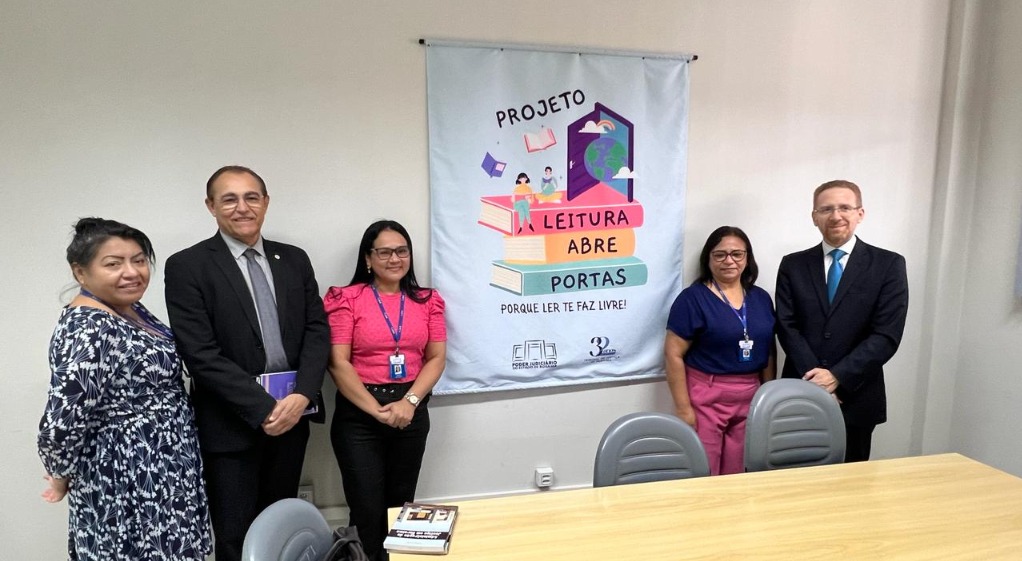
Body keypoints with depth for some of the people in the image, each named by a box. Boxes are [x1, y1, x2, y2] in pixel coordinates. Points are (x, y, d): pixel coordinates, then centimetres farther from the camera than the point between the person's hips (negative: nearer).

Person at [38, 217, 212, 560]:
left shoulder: (129, 310, 3)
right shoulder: (90, 330, -26)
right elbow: (60, 426, -28)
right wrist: (62, 476, -12)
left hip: (159, 470, 9)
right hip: (128, 481, -9)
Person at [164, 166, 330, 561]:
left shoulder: (295, 260, 8)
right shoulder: (187, 266, -6)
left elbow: (317, 331, 3)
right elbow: (201, 354, -14)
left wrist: (301, 396, -13)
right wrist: (263, 409, -17)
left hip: (291, 417, 4)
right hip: (230, 426, -4)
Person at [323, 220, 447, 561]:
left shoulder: (427, 301, 7)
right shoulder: (347, 299, -2)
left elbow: (436, 358, 3)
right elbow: (338, 363, -8)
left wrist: (409, 401, -12)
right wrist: (378, 410, -14)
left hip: (412, 412, 3)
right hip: (358, 416, -3)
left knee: (401, 505, 13)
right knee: (367, 510, 2)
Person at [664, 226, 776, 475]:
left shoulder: (761, 298, 8)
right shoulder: (693, 298, -8)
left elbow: (769, 351, 15)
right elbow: (674, 355, -10)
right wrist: (683, 408, -12)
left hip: (751, 398, 5)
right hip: (706, 398, -5)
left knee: (737, 476, 13)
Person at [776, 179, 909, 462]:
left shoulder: (888, 264, 0)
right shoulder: (793, 265, 5)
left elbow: (887, 335, -8)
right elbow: (787, 327, -2)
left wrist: (837, 377, -16)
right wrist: (815, 378, -14)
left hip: (856, 397, -1)